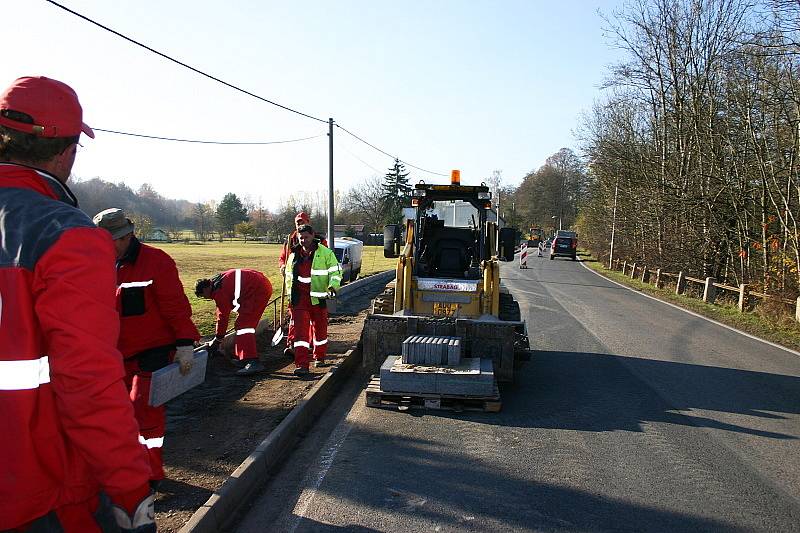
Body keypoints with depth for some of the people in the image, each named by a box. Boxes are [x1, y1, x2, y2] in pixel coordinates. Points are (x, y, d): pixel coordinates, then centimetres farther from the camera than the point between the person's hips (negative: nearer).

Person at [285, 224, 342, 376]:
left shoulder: (325, 253, -1)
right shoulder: (294, 254, 12)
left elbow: (335, 272, 0)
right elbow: (289, 275, 23)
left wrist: (333, 287, -17)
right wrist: (291, 295, 18)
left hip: (318, 299, -2)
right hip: (299, 299, 2)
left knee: (320, 328, 11)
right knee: (300, 330, -7)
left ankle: (319, 357, 33)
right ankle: (302, 365, -8)